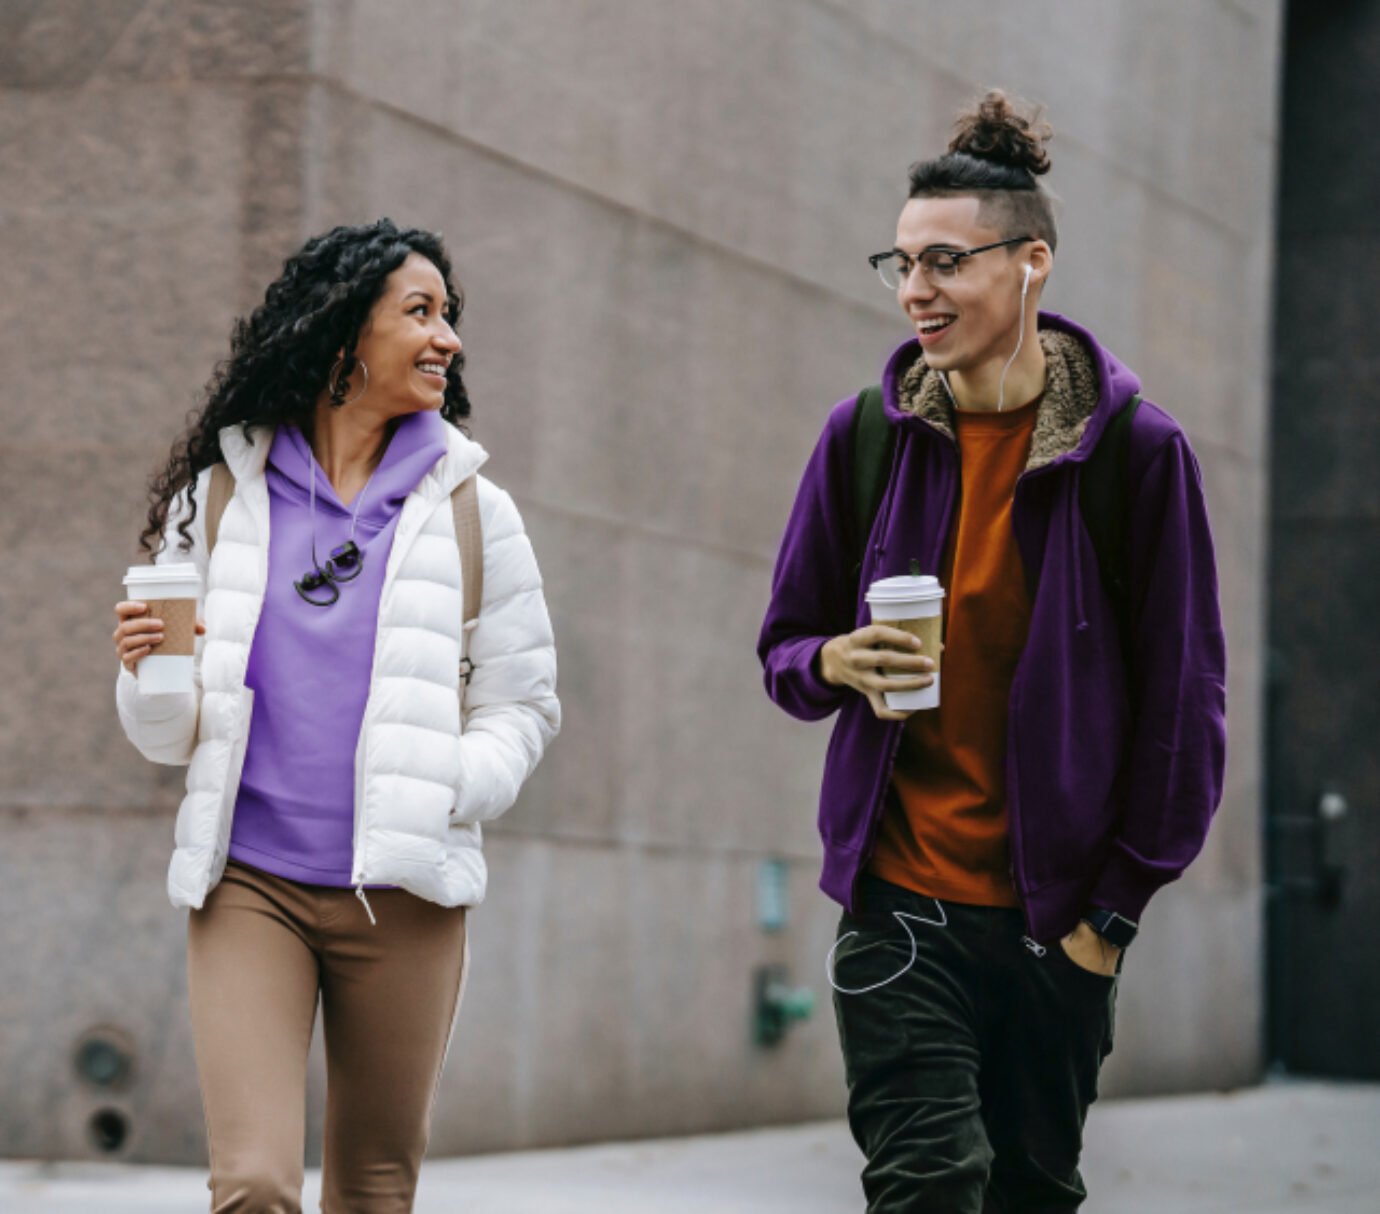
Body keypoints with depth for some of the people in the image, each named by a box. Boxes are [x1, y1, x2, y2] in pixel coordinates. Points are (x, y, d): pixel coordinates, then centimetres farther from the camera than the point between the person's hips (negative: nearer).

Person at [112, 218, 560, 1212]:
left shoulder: (474, 512, 8)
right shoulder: (220, 498, 8)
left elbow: (523, 706, 9)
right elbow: (171, 734, 12)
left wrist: (444, 795, -9)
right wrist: (148, 674, -11)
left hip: (403, 894, 1)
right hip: (249, 883, -1)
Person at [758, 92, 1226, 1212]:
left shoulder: (1136, 450, -4)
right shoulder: (867, 437, 3)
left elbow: (1184, 699, -1)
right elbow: (784, 644, 13)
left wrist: (1118, 905, -3)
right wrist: (835, 664, -12)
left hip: (1058, 912, 0)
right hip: (900, 902, 1)